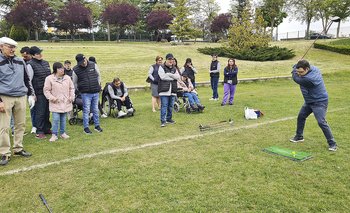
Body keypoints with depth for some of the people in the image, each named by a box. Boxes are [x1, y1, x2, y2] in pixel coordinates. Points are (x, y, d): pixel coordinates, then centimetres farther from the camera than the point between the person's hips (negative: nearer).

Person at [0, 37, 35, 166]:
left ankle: (17, 149, 23)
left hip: (21, 97, 5)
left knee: (20, 124, 9)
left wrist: (31, 95, 13)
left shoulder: (20, 61, 12)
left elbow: (27, 79, 19)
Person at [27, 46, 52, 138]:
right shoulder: (31, 65, -6)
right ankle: (39, 132, 7)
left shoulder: (46, 63, 14)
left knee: (47, 111, 12)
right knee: (40, 112, -2)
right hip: (39, 93, -6)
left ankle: (47, 128, 24)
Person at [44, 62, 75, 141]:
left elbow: (71, 88, 17)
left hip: (66, 103, 4)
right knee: (55, 119, -5)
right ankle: (54, 135, 6)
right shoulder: (49, 79, -4)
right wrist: (52, 98, -11)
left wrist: (72, 97, 6)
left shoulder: (67, 78, 8)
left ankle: (63, 133, 23)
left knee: (63, 119, 11)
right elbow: (46, 90, -2)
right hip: (55, 103, -3)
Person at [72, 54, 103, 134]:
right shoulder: (76, 70, -4)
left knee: (95, 110, 10)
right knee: (86, 110, -1)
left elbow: (98, 75, 15)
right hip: (85, 94, -2)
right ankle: (86, 128, 8)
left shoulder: (93, 65, 1)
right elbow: (75, 83, 9)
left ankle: (97, 126, 21)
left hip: (96, 93, 2)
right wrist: (80, 90, 3)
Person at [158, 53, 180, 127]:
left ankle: (169, 119, 24)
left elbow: (178, 77, 1)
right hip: (164, 90, -6)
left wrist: (169, 74, -11)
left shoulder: (174, 68, 17)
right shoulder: (161, 67, 1)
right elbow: (163, 77, -15)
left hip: (172, 90, 6)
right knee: (164, 106, -8)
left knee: (171, 105, 12)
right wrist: (173, 77, -6)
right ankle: (163, 121, -6)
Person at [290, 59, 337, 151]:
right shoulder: (314, 68, -9)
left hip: (319, 102, -10)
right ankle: (299, 137, 30)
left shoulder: (309, 80, -36)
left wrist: (295, 67, -4)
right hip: (309, 101, 10)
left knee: (321, 122, -16)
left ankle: (332, 143, -2)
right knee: (301, 117, 15)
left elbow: (295, 78, -19)